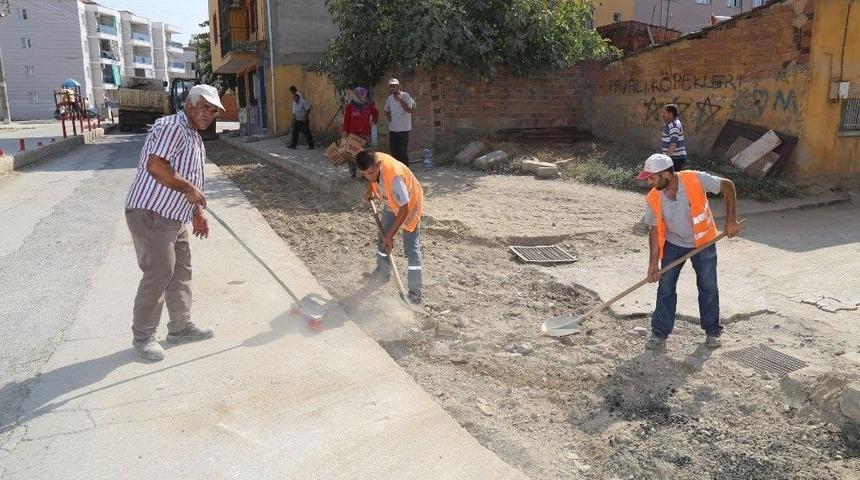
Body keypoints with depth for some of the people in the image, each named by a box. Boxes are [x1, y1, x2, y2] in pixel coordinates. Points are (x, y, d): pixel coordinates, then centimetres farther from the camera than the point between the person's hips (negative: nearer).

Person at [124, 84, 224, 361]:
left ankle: (181, 327, 25)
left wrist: (198, 214, 21)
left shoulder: (195, 139, 20)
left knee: (181, 270, 13)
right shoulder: (172, 127, -13)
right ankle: (142, 336, 6)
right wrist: (187, 188, -19)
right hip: (150, 214, -10)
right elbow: (155, 165, -26)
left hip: (174, 218, 10)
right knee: (158, 273, -8)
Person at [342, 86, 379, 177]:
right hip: (353, 135, -3)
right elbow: (346, 121, -4)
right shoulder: (350, 107, -2)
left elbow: (376, 113, 27)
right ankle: (352, 174, 7)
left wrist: (374, 121, 18)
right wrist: (345, 132, -9)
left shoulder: (369, 105, 7)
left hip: (365, 134, 3)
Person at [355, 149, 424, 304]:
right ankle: (383, 273, 42)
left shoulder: (394, 176, -42)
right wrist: (370, 190, -6)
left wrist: (390, 235, -32)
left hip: (410, 205, -8)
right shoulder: (373, 160, -22)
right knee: (383, 239, 19)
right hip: (392, 203, 8)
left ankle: (415, 293, -3)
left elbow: (404, 208, -35)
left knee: (411, 249, -8)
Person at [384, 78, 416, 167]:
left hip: (404, 129, -6)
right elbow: (387, 110, 28)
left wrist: (400, 100, -24)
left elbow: (410, 110, -19)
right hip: (392, 129, 6)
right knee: (394, 152, 11)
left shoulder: (405, 96, -8)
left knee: (403, 153, -7)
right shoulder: (389, 98, 10)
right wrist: (389, 118, 10)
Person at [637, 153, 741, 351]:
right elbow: (655, 229, -9)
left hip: (704, 243, -1)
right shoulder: (653, 199, -19)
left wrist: (731, 220, -18)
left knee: (709, 288, 7)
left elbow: (727, 186, -14)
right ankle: (659, 333, 11)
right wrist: (653, 262, -11)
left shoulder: (695, 179, -28)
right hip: (673, 244, 1)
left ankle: (712, 331, 25)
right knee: (665, 288, 0)